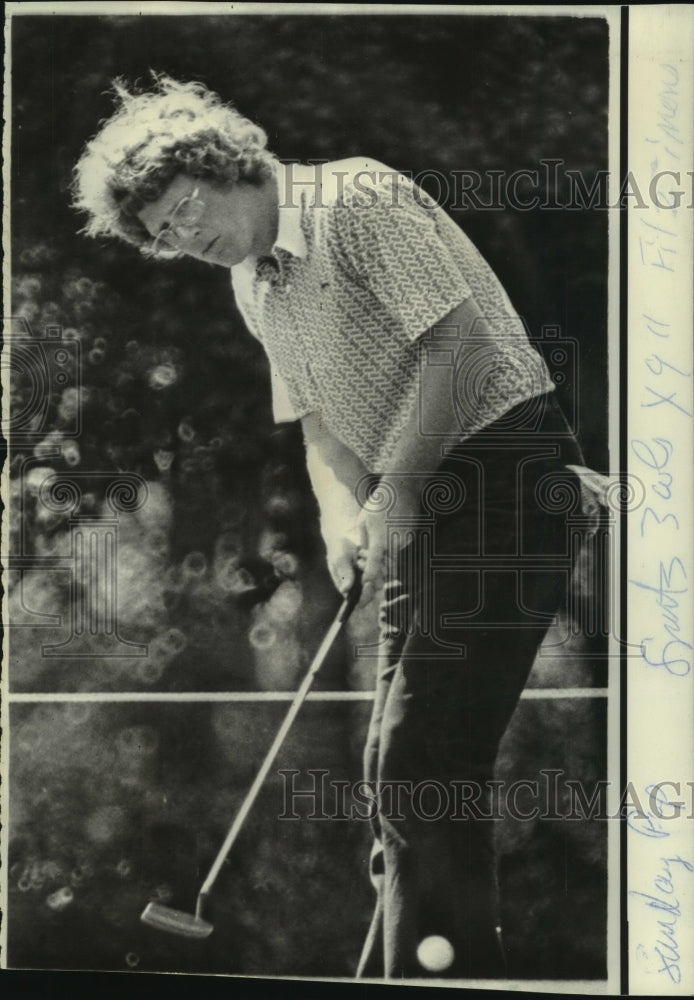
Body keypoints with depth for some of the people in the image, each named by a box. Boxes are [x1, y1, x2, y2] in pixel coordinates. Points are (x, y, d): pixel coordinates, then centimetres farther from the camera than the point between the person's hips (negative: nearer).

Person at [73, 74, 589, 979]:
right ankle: (396, 980, 21)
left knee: (421, 760, -13)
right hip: (419, 502, 9)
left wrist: (397, 492, -17)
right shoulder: (254, 288, 16)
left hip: (500, 463, -9)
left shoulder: (358, 199, -12)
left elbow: (461, 340, -19)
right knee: (398, 763, 12)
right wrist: (344, 515, -4)